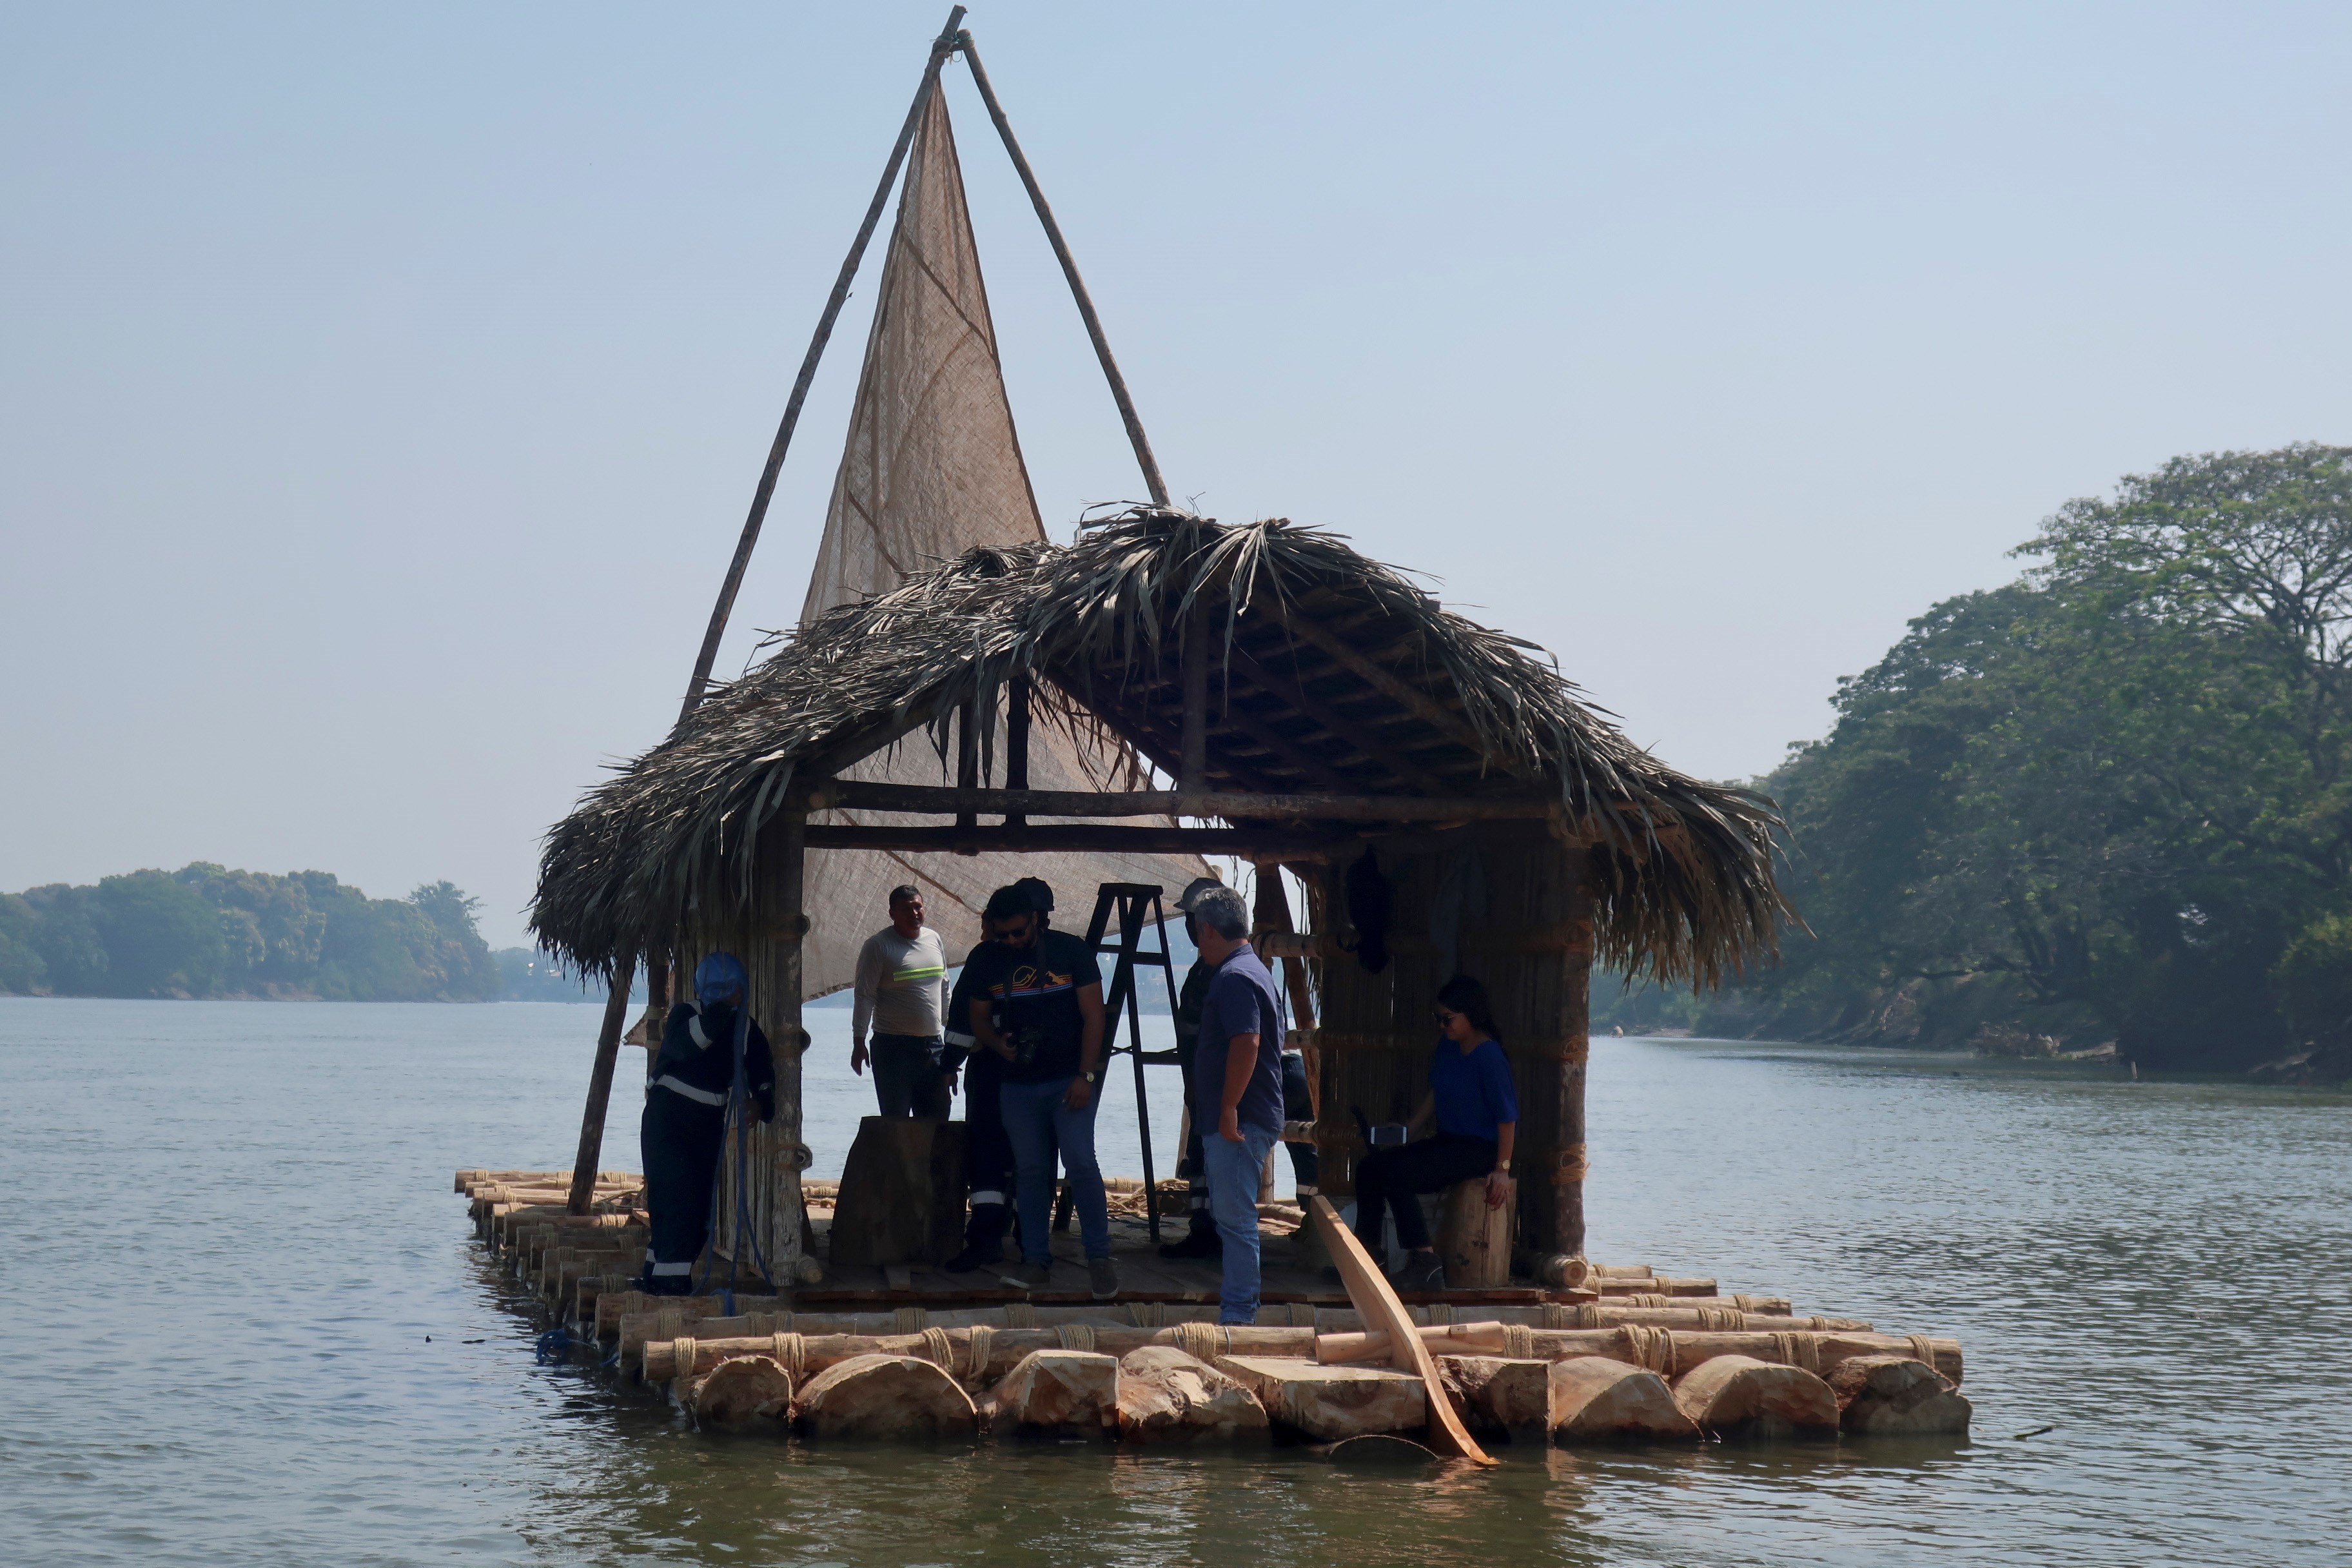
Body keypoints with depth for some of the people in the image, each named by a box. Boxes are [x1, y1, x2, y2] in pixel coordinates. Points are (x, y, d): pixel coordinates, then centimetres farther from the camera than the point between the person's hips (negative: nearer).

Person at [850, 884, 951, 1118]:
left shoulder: (934, 940, 11)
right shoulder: (878, 945, -7)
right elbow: (864, 996, -8)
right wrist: (858, 1042, -12)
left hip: (933, 1045, 6)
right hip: (894, 1046, -6)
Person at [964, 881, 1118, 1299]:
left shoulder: (1070, 950, -4)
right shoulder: (986, 961, 5)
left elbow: (1093, 1015, -3)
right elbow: (979, 1019, 15)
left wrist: (1085, 1075, -11)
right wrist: (997, 1044, -9)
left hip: (1068, 1079, -3)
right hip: (1018, 1084, 3)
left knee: (1081, 1165, -10)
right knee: (1029, 1171, 5)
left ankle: (1099, 1258, -3)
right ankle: (1036, 1261, 10)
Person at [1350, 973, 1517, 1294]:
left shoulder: (1489, 1057, -17)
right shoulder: (1447, 1049, 9)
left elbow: (1507, 1116, -17)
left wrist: (1502, 1168, -18)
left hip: (1480, 1148, -9)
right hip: (1448, 1142, 9)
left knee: (1398, 1173, -28)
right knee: (1369, 1167, -2)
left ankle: (1424, 1264, -28)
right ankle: (1365, 1254, 2)